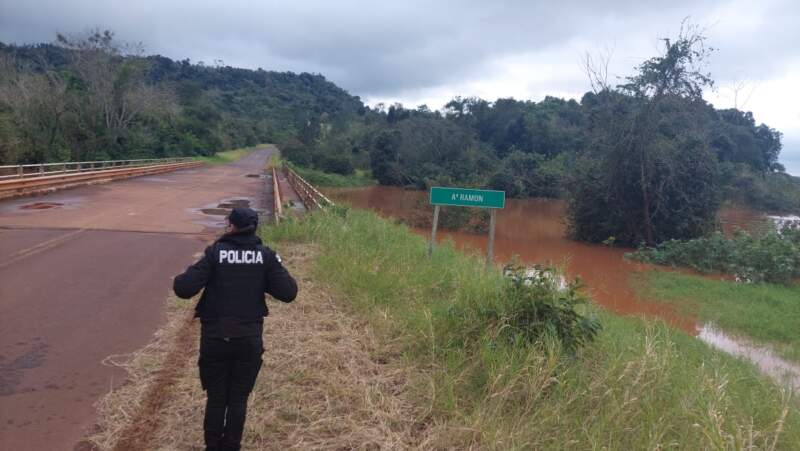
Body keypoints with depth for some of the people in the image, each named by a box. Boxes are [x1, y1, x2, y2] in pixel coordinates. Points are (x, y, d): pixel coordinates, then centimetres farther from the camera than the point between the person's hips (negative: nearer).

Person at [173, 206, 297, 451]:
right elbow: (288, 293, -8)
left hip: (215, 337, -1)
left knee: (216, 397, 16)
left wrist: (177, 281, 9)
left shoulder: (215, 252, -9)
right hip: (249, 338, 1)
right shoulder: (265, 255, -5)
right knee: (238, 398, 15)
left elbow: (185, 289, -14)